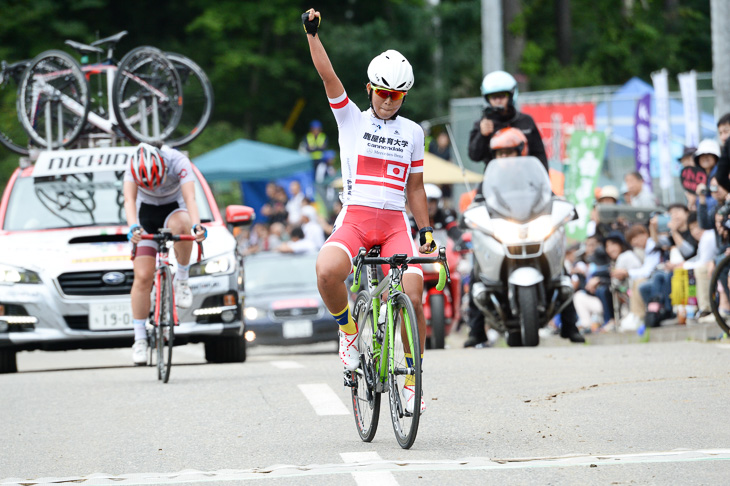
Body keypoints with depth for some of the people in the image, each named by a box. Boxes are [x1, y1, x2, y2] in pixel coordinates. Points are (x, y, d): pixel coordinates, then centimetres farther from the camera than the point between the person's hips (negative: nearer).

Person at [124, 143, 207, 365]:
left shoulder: (178, 162, -30)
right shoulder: (133, 167, -27)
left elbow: (190, 198, -40)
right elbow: (129, 200, -38)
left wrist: (197, 225, -58)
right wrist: (133, 227, -57)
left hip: (174, 208, -1)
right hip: (146, 215, 1)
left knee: (180, 225, -40)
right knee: (143, 277, -10)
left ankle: (181, 280, -18)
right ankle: (139, 339, -2)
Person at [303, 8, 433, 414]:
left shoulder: (413, 133, 15)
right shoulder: (351, 119, 9)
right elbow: (328, 76, -3)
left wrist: (427, 231, 14)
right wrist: (312, 34, -14)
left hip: (395, 223, 2)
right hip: (354, 218, -2)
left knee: (413, 297, -17)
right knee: (327, 271, -33)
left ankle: (411, 380, 0)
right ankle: (348, 330, -3)